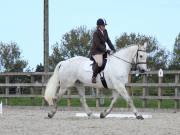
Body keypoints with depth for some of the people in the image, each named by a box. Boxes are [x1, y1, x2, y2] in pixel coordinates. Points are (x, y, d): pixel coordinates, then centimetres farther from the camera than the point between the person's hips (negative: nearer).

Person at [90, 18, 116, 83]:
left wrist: (113, 49, 1)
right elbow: (98, 44, -21)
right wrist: (106, 50, -26)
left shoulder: (105, 32, 8)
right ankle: (93, 77, -20)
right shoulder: (96, 33, -16)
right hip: (96, 52, -9)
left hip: (103, 51, 9)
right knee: (99, 62, -33)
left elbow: (108, 41, 12)